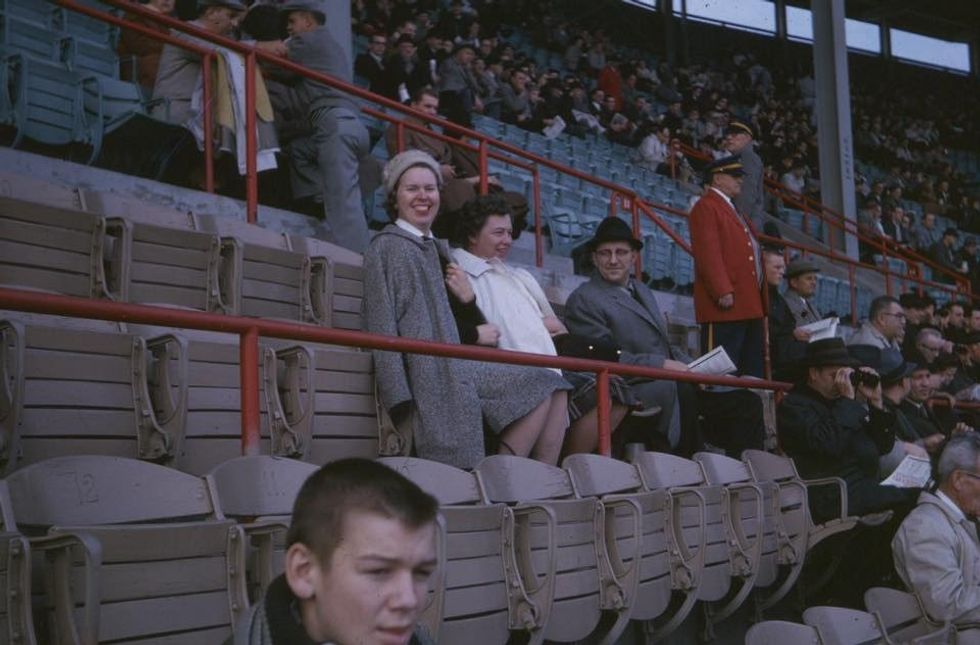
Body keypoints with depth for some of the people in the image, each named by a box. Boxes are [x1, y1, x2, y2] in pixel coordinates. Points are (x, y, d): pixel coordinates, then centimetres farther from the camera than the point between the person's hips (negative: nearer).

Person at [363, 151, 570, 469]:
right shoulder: (389, 246, -2)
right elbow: (383, 326, -11)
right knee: (540, 386, -17)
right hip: (429, 371, -8)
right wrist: (401, 400, -19)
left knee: (552, 387, -6)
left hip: (453, 365, 8)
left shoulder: (436, 248, 24)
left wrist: (466, 296, 5)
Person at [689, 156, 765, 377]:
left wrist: (756, 300, 21)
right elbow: (707, 253, -16)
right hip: (727, 305, -10)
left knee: (751, 371, 10)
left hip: (749, 307, 10)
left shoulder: (730, 209, 25)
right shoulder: (706, 206, -6)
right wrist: (722, 291, -23)